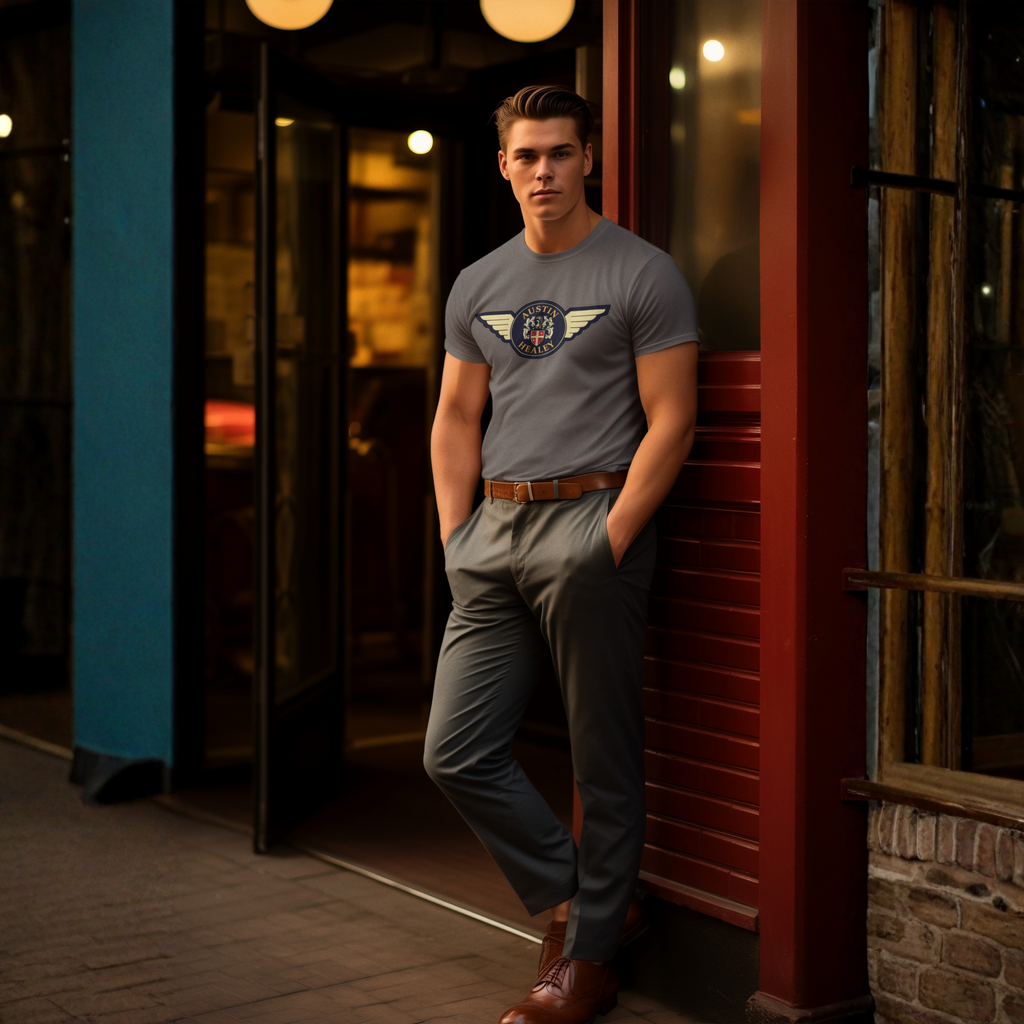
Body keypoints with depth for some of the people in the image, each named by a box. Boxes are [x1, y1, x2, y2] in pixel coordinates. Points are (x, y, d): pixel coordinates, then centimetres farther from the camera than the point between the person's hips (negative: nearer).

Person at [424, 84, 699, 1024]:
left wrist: (608, 543, -14)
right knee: (457, 755, 4)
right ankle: (581, 897, 21)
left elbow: (670, 422, -7)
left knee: (605, 763, 2)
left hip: (591, 521, -6)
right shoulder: (478, 286, 15)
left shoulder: (642, 275, -2)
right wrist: (457, 539, 7)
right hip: (495, 529, 6)